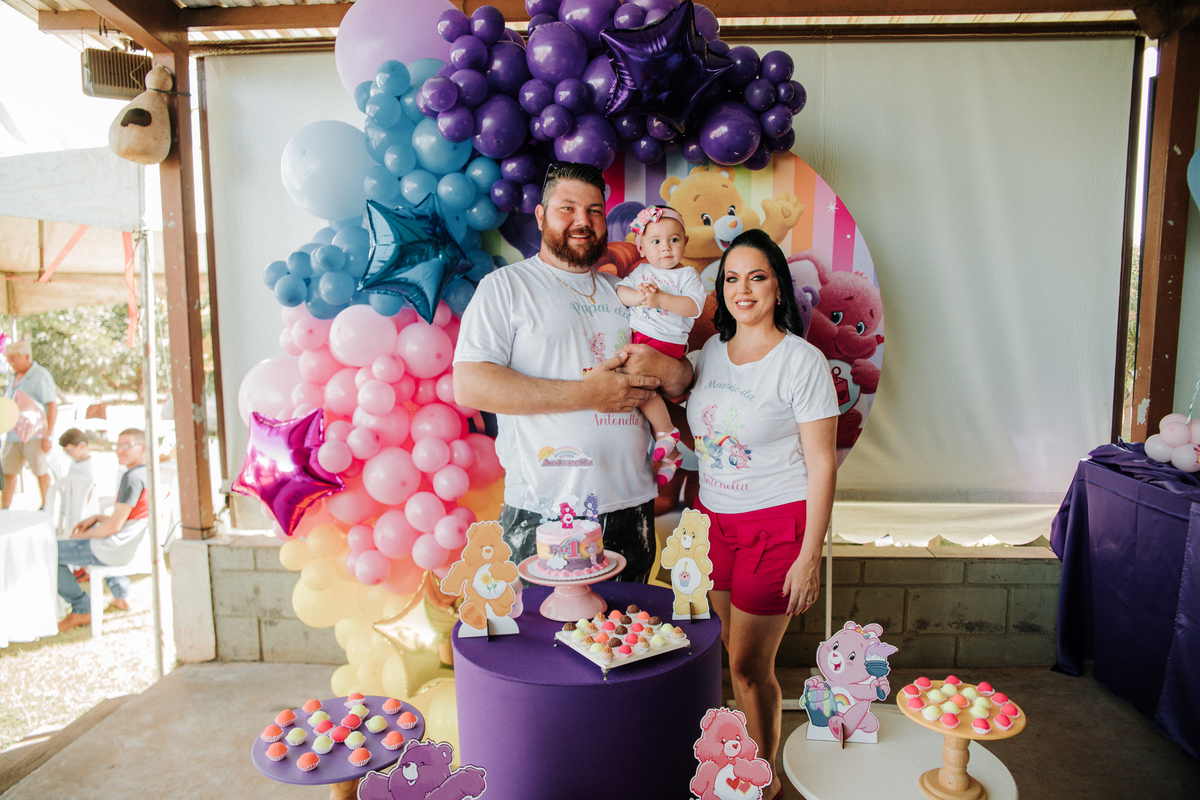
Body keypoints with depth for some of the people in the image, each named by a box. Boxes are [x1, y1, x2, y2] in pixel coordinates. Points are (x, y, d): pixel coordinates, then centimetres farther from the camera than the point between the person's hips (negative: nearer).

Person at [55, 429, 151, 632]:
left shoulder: (133, 477, -23)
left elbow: (114, 526, -23)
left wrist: (84, 534, -6)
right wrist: (97, 518, 12)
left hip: (115, 550, -10)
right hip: (134, 544, 10)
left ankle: (82, 610, 9)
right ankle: (121, 594, 36)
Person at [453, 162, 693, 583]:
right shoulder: (505, 286, 0)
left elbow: (682, 381, 18)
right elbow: (469, 386, -14)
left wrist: (663, 368, -9)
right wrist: (586, 394, -16)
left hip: (631, 505, 5)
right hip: (543, 513, -4)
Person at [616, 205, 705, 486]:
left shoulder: (687, 275, 2)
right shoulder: (641, 271, 16)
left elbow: (693, 306, -12)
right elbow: (620, 291, 4)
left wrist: (660, 299, -22)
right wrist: (639, 296, -16)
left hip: (667, 342, -6)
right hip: (637, 337, 6)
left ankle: (666, 432, -5)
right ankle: (668, 455, 17)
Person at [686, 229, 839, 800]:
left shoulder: (802, 361, -11)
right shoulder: (711, 351, 6)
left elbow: (822, 464, -11)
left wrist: (809, 557, -13)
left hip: (776, 526, -5)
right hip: (714, 519, 5)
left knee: (750, 668, 4)